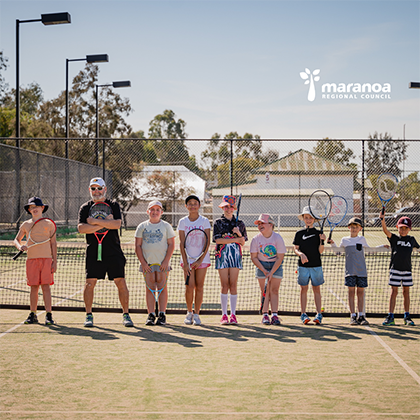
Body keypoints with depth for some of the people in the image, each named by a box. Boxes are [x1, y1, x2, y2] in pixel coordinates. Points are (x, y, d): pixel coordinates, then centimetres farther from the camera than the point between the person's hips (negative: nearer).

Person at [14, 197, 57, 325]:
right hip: (31, 259, 2)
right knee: (34, 287, 4)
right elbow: (16, 239, 18)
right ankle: (33, 314, 11)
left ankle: (49, 314, -4)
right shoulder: (26, 225, 9)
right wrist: (20, 246, -6)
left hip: (46, 258, -2)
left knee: (46, 286, -5)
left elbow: (53, 243, 5)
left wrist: (55, 261, -1)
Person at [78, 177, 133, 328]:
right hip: (93, 252, 1)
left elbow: (117, 224, -11)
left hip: (114, 252, 0)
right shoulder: (85, 208, 8)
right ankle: (89, 315, 9)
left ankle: (126, 315, 8)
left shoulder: (113, 205, 6)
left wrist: (95, 221, -14)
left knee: (121, 283, -1)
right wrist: (104, 223, -13)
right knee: (90, 283, -2)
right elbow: (81, 228, -8)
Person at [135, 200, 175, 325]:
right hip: (147, 262, 1)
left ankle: (162, 315, 0)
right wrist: (143, 262, -4)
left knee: (162, 287, -2)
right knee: (150, 287, 0)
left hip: (162, 263, -1)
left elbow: (171, 245, 3)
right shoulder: (142, 226, 8)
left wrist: (166, 261, -8)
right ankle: (150, 315, 2)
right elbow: (138, 246, 6)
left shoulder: (166, 226, 6)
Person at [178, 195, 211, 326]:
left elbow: (207, 242, -2)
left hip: (202, 257, 0)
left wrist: (200, 260, -12)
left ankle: (196, 314, 8)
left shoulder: (204, 221, 2)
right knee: (189, 286, -7)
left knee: (199, 286, 0)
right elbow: (182, 243, 0)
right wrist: (185, 263, -8)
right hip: (188, 257, 0)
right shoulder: (183, 222, 4)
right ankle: (189, 312, 11)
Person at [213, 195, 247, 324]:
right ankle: (224, 315, 1)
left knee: (233, 285, -2)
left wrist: (239, 233, -9)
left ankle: (233, 315, 2)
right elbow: (218, 240, -7)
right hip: (222, 255, -1)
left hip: (236, 255, 1)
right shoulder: (218, 223, 7)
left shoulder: (239, 223, 13)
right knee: (224, 285, -3)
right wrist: (236, 239, -10)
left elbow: (243, 242, 11)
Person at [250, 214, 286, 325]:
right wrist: (264, 270, -14)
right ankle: (265, 315, 1)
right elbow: (254, 257, -6)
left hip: (276, 265, -1)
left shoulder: (278, 238, -16)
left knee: (274, 290, -6)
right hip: (261, 265, 1)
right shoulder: (256, 239, -11)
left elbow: (280, 258, -15)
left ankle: (274, 314, -5)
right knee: (265, 291, -3)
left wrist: (271, 272, -19)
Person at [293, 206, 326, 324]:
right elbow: (296, 249, 4)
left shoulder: (318, 233, 5)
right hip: (303, 265, 0)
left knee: (317, 289, 2)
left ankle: (319, 314, 4)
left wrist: (322, 240, -15)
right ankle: (303, 314, 7)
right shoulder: (299, 233, 6)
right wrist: (301, 254, -15)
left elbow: (320, 251, 0)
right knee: (304, 289, 2)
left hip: (316, 265, 0)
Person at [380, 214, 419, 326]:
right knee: (394, 292, -3)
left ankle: (407, 317, 17)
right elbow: (385, 230, -18)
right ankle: (390, 317, -2)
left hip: (407, 270, 2)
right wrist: (383, 220, -33)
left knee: (406, 292, 8)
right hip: (395, 269, -2)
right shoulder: (394, 238, 0)